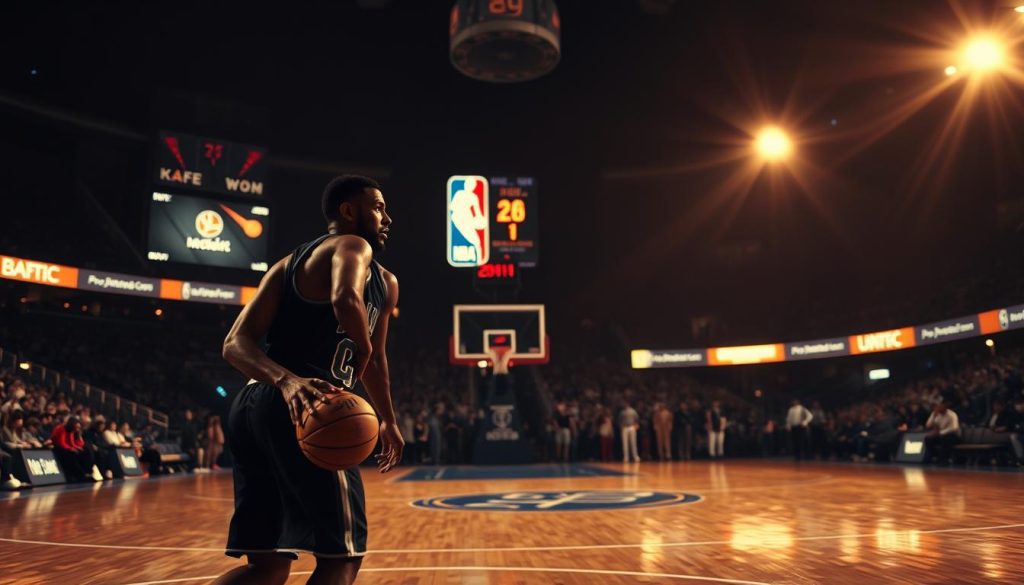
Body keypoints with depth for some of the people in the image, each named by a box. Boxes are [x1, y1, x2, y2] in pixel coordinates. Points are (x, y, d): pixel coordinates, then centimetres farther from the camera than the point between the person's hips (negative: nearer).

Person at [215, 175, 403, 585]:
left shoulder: (287, 265, 24)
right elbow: (346, 299, -25)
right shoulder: (353, 246, -1)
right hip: (303, 411, -9)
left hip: (252, 405, 9)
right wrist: (362, 348, -7)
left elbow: (236, 344, 16)